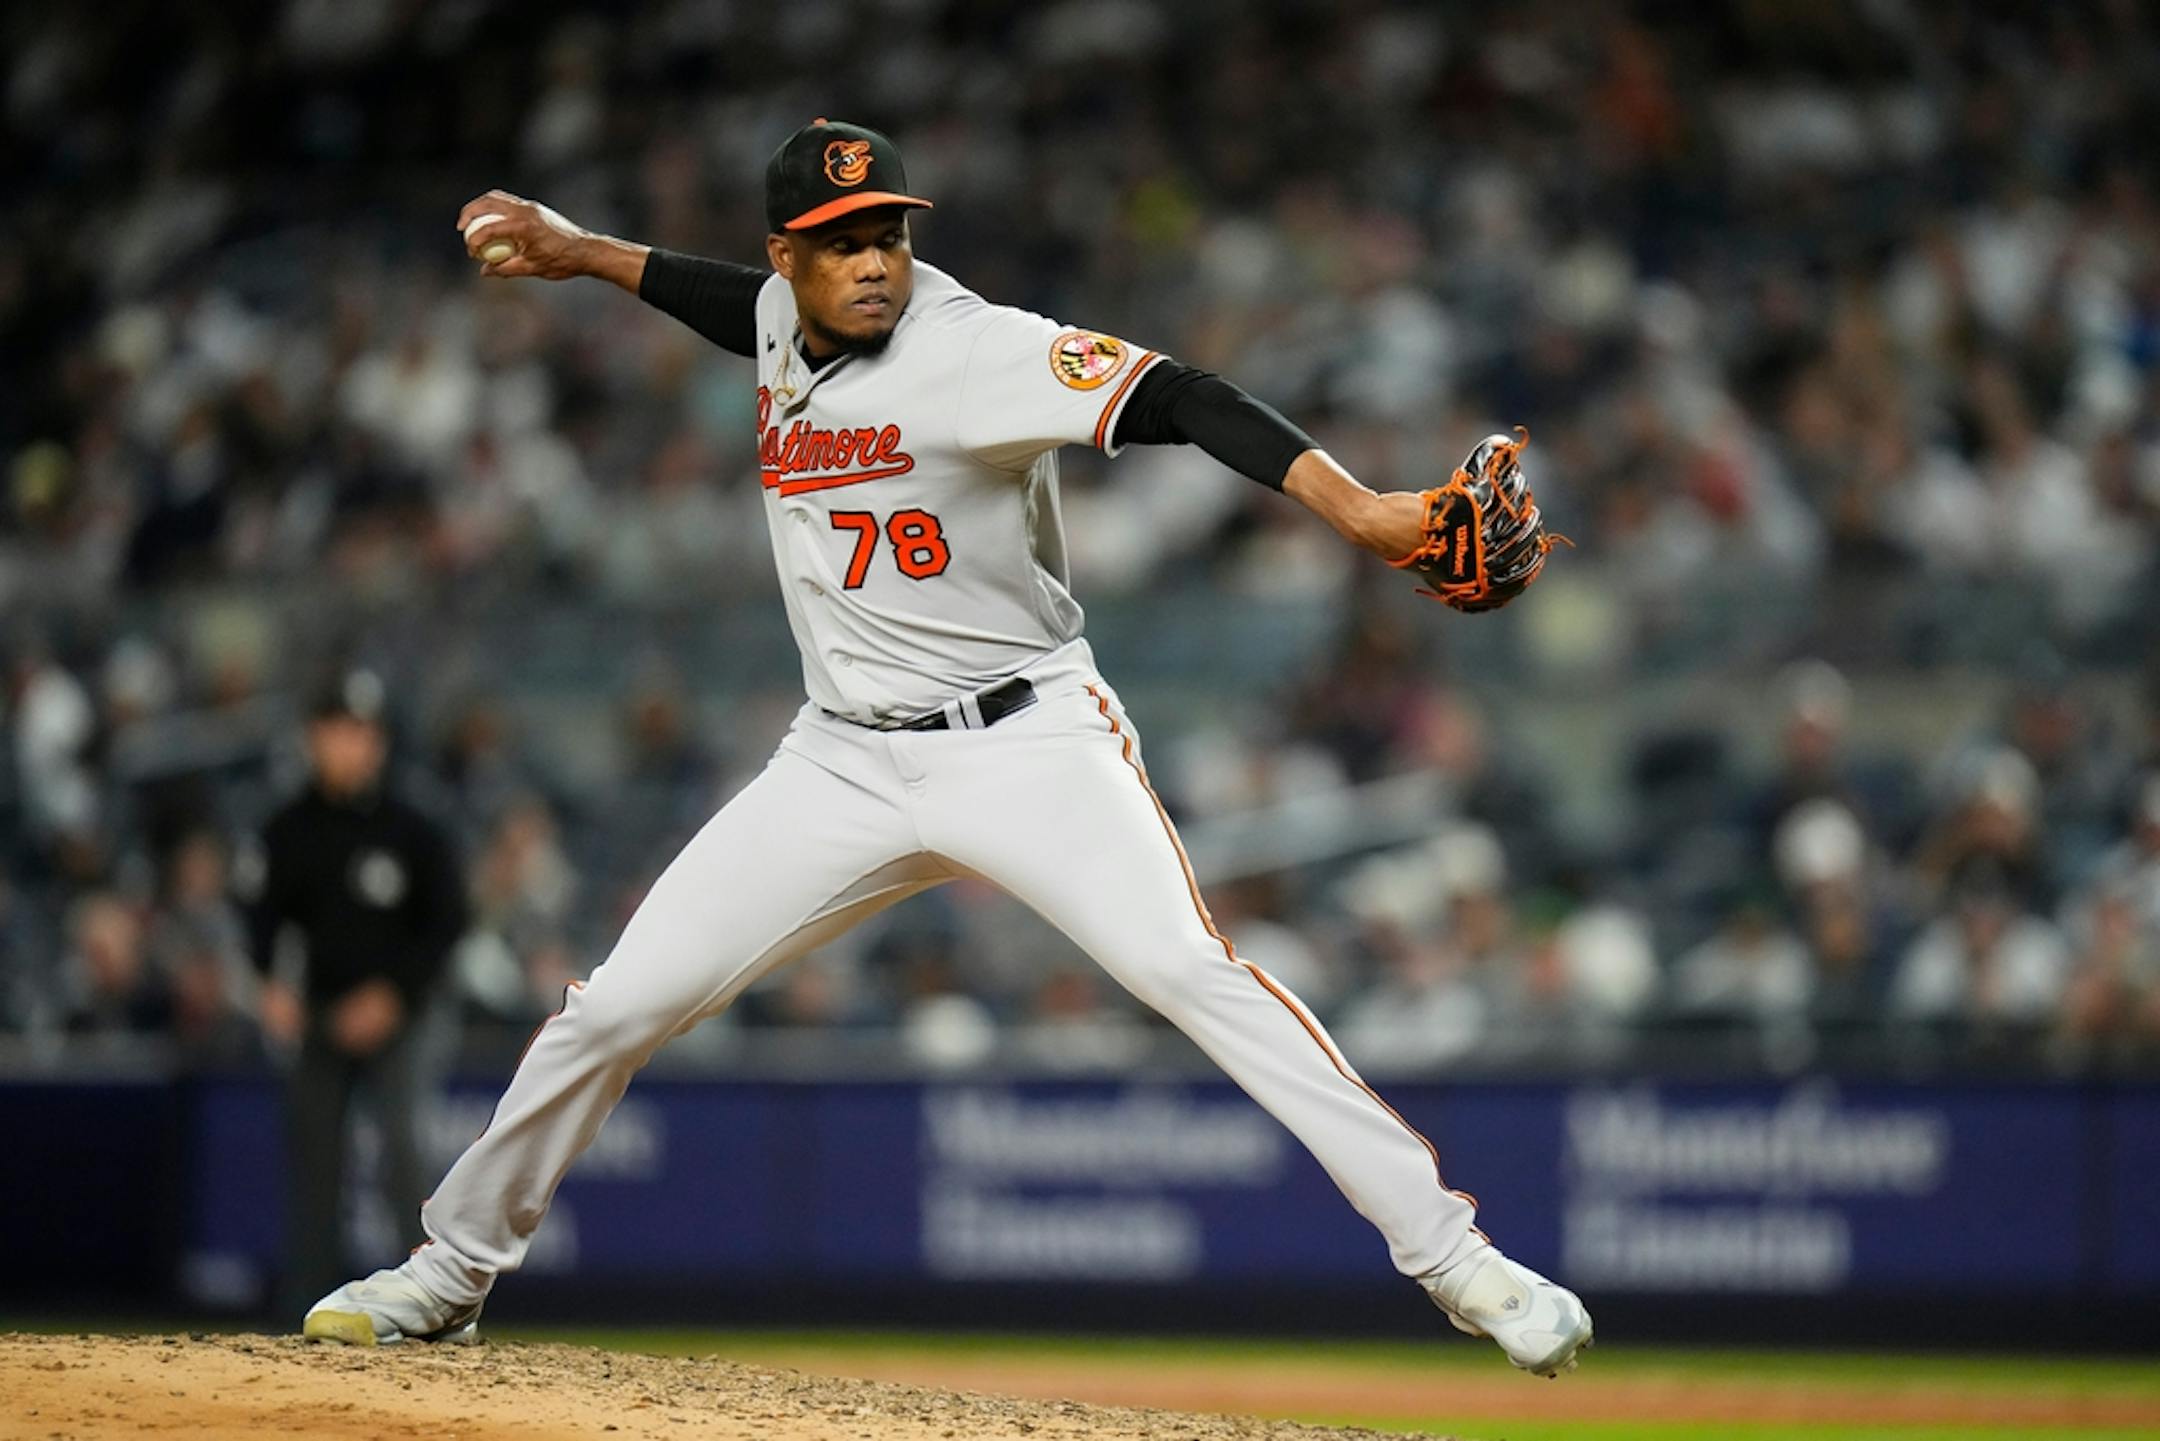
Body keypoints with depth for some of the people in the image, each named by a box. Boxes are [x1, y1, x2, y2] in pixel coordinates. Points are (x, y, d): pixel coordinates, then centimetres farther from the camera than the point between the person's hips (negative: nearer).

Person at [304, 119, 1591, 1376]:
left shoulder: (974, 348, -19)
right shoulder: (788, 317, 2)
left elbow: (1171, 401, -31)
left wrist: (1358, 510, -43)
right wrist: (577, 253, 25)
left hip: (1028, 741, -6)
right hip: (848, 761, 6)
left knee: (1196, 974, -26)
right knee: (618, 1006, 3)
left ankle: (1450, 1252, -25)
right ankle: (453, 1271, 22)